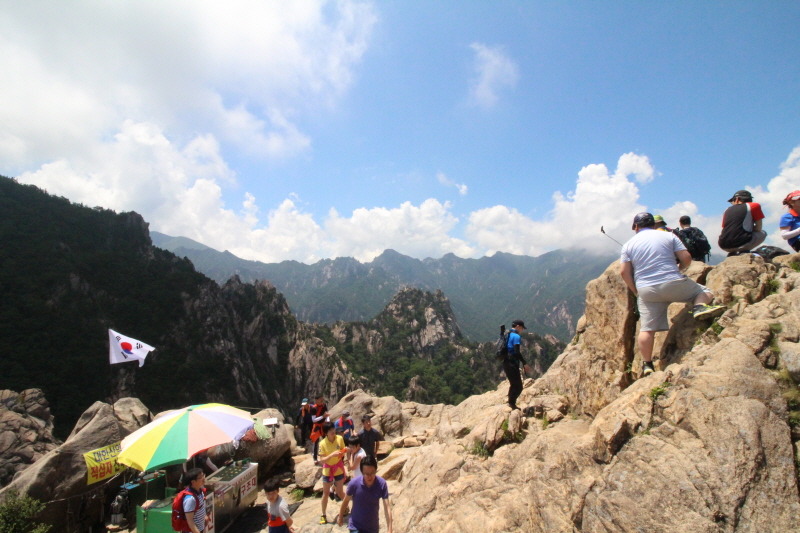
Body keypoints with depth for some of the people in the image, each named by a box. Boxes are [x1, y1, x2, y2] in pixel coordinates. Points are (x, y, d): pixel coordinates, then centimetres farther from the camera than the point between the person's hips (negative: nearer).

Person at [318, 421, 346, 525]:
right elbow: (322, 460, -21)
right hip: (327, 470, -1)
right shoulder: (322, 443, -20)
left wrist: (343, 452, -22)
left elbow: (343, 451, 1)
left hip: (339, 469, 1)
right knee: (325, 493, 7)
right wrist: (332, 455, -35)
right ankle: (323, 515, 24)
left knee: (340, 492, 10)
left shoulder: (340, 438, -14)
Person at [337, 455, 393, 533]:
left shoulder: (382, 484, -21)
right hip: (356, 526, -2)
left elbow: (387, 507, -20)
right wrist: (340, 517, 10)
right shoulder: (354, 484, -23)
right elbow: (346, 501, -4)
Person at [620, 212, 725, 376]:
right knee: (704, 292, 20)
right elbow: (686, 258, 3)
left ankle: (647, 364, 8)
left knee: (647, 329, 6)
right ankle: (700, 307, -12)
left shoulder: (628, 244, 8)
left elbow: (624, 272, 2)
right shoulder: (669, 236, 8)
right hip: (673, 283, -1)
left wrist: (635, 291, 13)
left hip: (646, 291, 1)